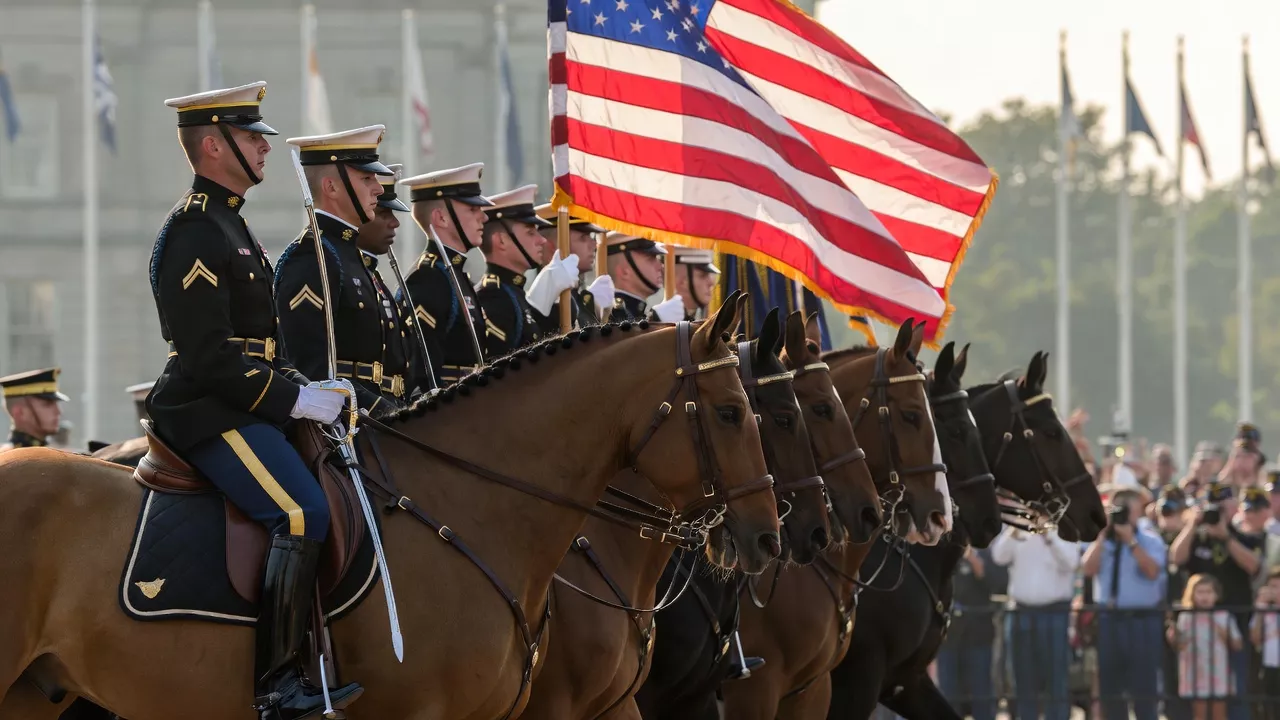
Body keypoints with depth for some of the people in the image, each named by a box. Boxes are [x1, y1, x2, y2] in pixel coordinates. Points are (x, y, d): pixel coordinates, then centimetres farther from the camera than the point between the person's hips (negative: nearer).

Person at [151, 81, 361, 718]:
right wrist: (293, 398, -16)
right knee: (303, 514, -25)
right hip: (211, 413, -11)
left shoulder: (228, 224, 21)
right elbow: (209, 356, -20)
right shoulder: (194, 231, -13)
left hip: (236, 407, 11)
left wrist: (303, 387, 11)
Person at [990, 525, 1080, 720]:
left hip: (1055, 612, -3)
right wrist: (1013, 532, -23)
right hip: (1023, 613, 3)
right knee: (1025, 682, 6)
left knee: (1056, 681, -6)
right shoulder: (1015, 535, 11)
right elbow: (999, 556, -8)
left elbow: (1071, 561, -16)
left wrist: (1049, 536, -25)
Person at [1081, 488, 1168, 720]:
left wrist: (1130, 540, -17)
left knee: (1144, 686, -2)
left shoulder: (1150, 540, 1)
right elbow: (1088, 569, -7)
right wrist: (1103, 535, -9)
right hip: (1108, 619, 3)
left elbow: (1152, 571, -16)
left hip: (1142, 621, -3)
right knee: (1110, 685, 8)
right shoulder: (1099, 541, 9)